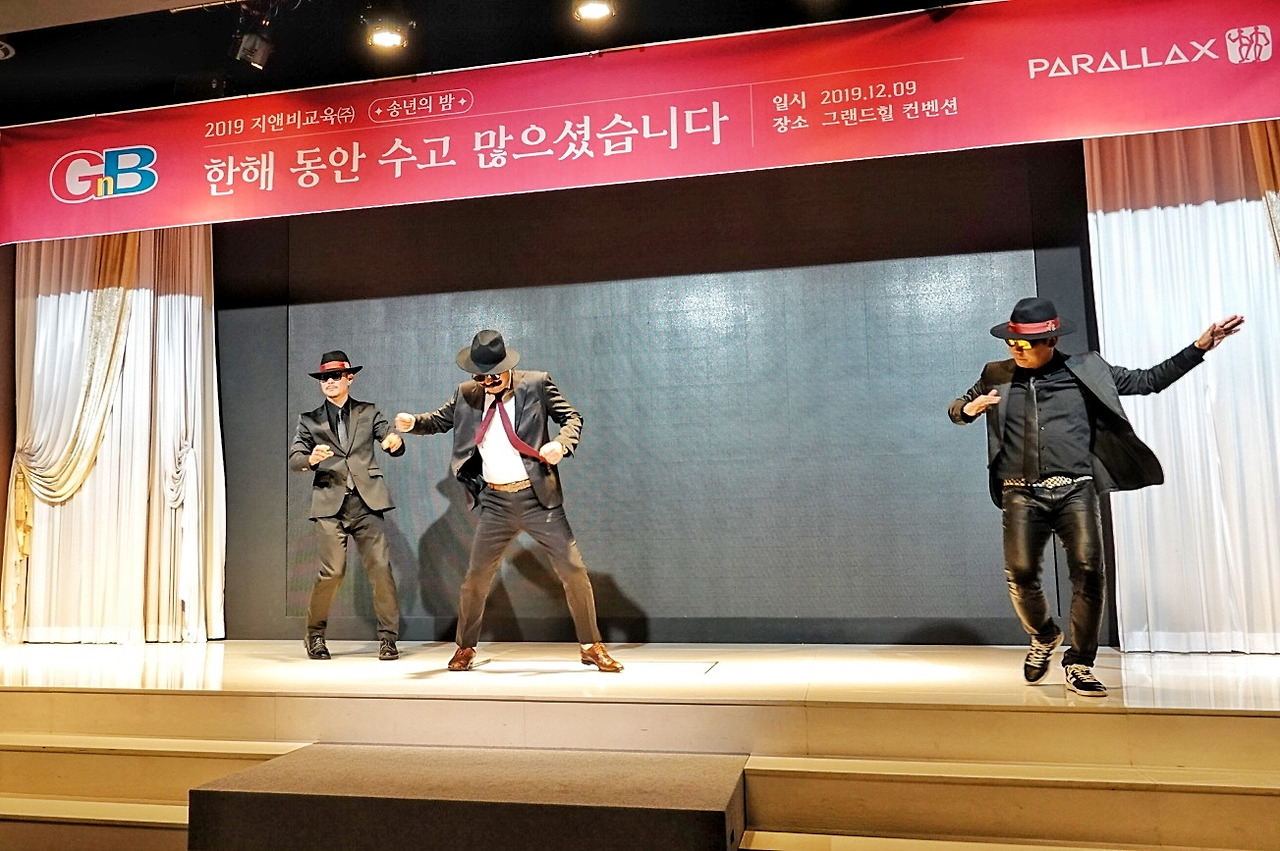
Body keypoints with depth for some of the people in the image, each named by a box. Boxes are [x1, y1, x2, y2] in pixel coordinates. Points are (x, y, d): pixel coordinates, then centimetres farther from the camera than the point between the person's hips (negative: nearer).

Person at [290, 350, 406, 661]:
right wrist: (311, 458, -18)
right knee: (332, 572, -7)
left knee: (380, 567, -6)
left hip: (366, 502, 1)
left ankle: (388, 637, 6)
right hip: (330, 504, 0)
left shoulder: (368, 412, 15)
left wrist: (395, 442, -18)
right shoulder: (309, 420, 14)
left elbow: (393, 445, 7)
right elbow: (294, 459, 5)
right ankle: (315, 634, 15)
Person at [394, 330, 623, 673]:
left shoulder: (536, 384, -3)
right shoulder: (467, 394, 6)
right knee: (476, 576, 7)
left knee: (574, 571, -2)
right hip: (496, 503, 2)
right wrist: (413, 422, -4)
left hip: (538, 497, -2)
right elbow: (440, 420, 17)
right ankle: (465, 648, 29)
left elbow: (572, 417, 1)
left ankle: (592, 647, 14)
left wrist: (561, 443, -19)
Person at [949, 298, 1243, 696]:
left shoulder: (1086, 372, 10)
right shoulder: (996, 376, 13)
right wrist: (970, 408, -1)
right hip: (1022, 495, 1)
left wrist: (1199, 347, 9)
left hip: (1075, 490, 0)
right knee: (1020, 574, -9)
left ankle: (1079, 664, 7)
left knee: (1088, 572, -11)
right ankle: (1043, 637, 23)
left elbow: (1150, 380, 16)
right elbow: (955, 411, 23)